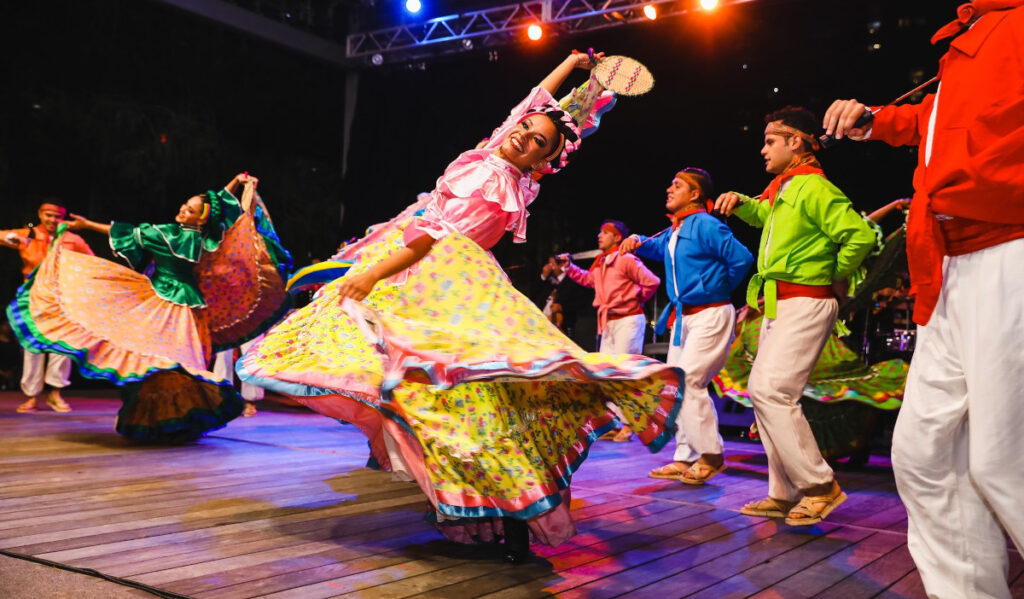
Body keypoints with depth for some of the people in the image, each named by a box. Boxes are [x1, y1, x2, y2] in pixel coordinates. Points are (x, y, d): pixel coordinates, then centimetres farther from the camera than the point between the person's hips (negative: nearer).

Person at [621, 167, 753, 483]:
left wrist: (718, 288, -7)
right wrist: (638, 242, 12)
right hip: (683, 316, 10)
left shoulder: (705, 225, -14)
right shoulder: (674, 231, 13)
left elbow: (741, 257, -22)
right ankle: (685, 458, 18)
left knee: (688, 382, -15)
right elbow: (657, 247, 35)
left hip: (710, 316, -9)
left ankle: (711, 456, -1)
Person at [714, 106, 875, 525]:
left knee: (770, 390, -18)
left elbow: (861, 235, -22)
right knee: (766, 392, 9)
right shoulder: (782, 188, 17)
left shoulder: (812, 187, -13)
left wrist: (837, 276, -9)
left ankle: (819, 486, -8)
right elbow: (765, 215, 39)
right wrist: (740, 203, 19)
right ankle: (784, 494, 15)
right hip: (778, 305, 10)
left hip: (804, 304, -10)